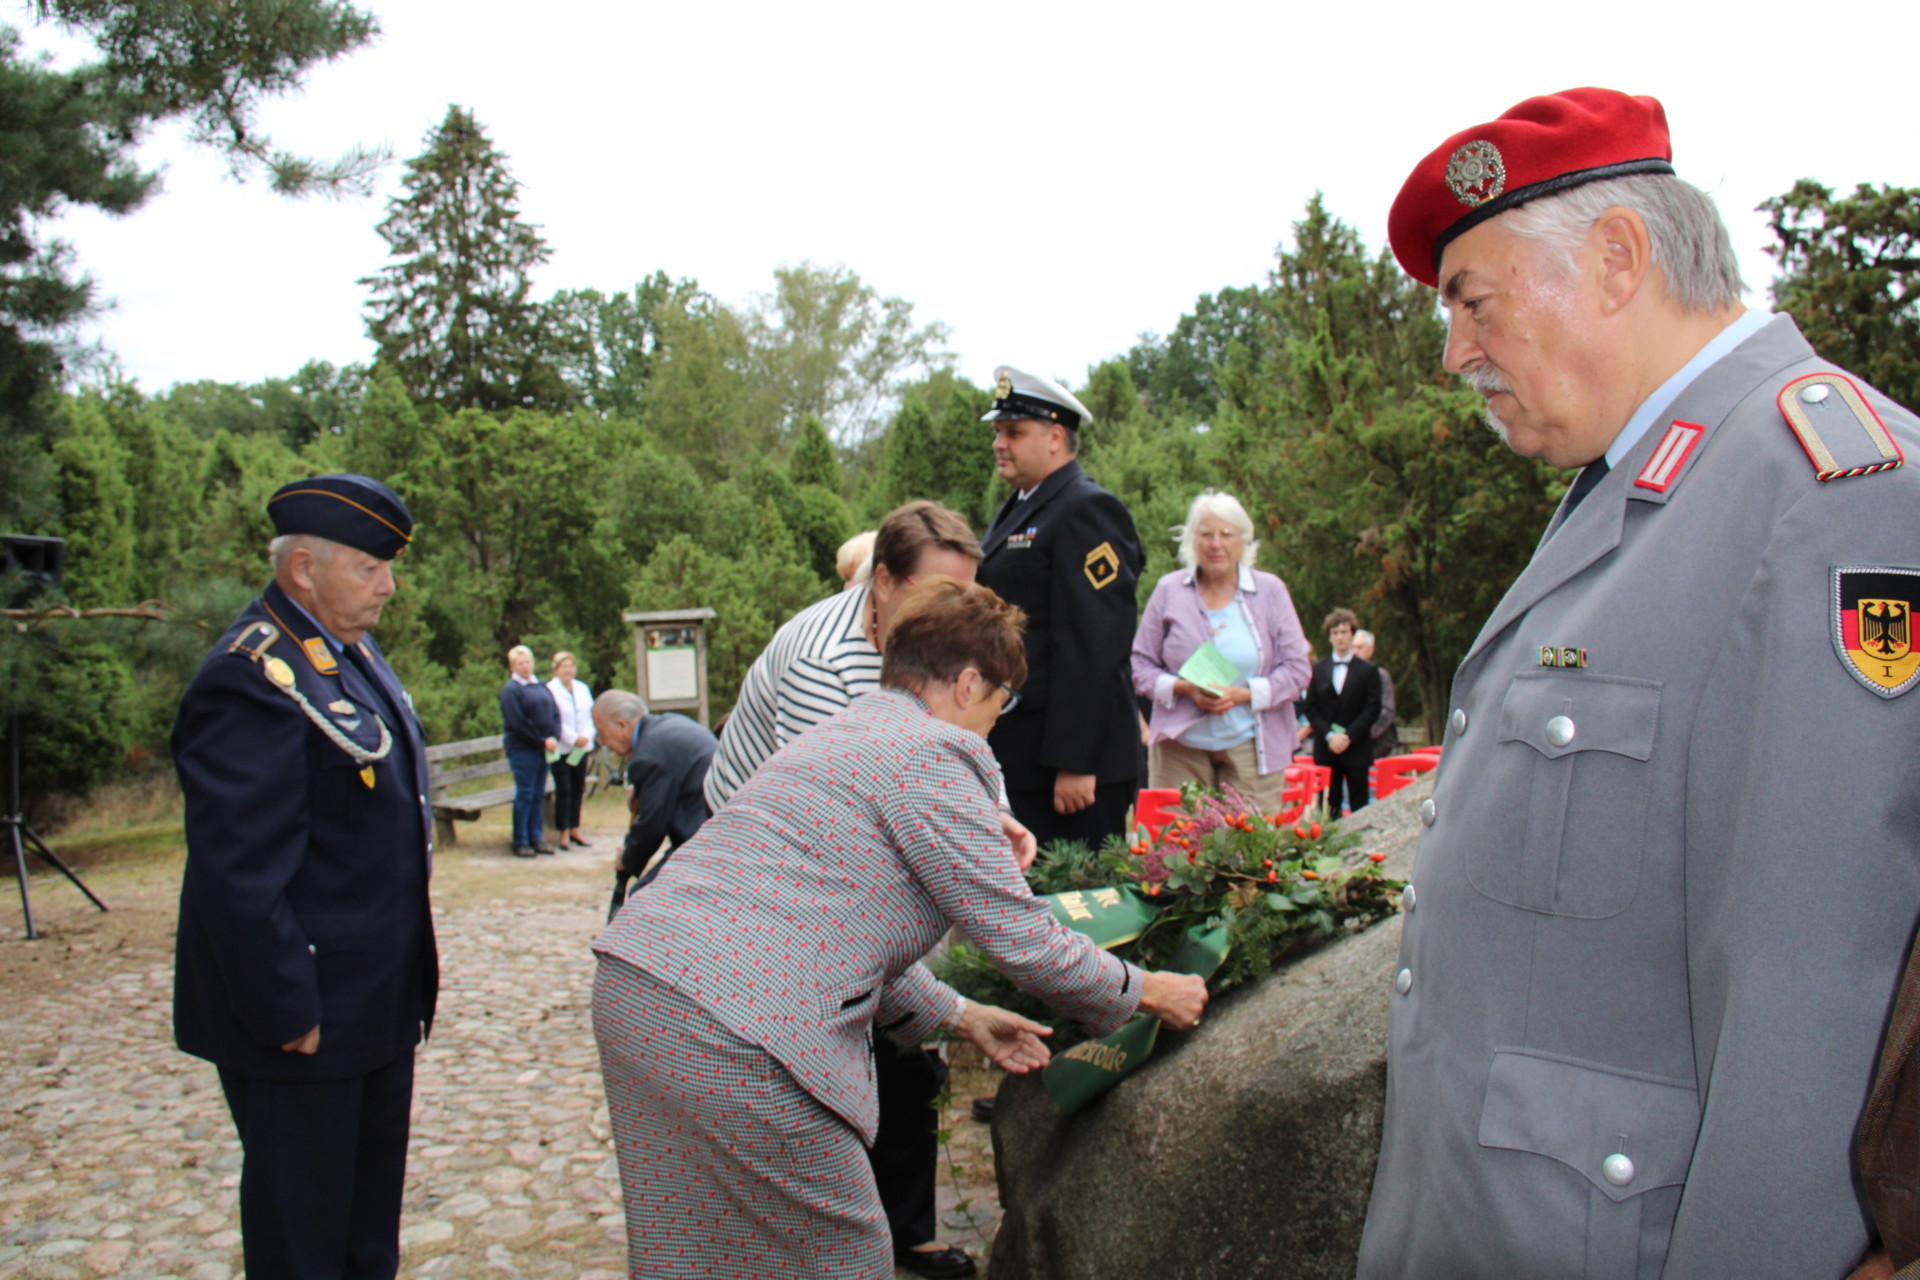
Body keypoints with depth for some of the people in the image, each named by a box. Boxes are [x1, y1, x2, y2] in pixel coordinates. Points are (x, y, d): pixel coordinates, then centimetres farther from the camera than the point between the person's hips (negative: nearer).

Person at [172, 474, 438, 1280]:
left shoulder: (350, 652, 10)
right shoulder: (254, 678, -22)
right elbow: (241, 872, -25)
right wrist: (286, 1011, -21)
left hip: (376, 995, 9)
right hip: (309, 1009, -9)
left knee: (372, 1201, 22)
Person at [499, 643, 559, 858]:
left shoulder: (541, 687, 15)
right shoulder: (510, 689, -7)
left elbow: (555, 713, 11)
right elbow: (517, 723, -14)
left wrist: (554, 738, -6)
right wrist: (542, 741, -13)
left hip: (544, 748, 6)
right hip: (522, 749, -6)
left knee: (538, 795, 10)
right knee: (524, 795, -3)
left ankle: (536, 839, 16)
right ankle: (520, 843, 3)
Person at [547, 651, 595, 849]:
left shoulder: (582, 688, 12)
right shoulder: (549, 690, -7)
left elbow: (591, 714, 9)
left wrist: (586, 736, -8)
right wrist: (573, 739, -15)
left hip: (581, 747, 5)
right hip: (561, 748, -5)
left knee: (578, 788, 8)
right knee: (563, 790, -4)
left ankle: (574, 829, 18)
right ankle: (563, 833, 4)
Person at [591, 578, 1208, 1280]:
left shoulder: (845, 734, 23)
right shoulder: (934, 754, -7)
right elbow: (1025, 941, -6)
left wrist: (960, 1016, 32)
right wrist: (1146, 992, 10)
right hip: (725, 1030, -10)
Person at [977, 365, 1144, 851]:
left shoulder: (1086, 510, -12)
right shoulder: (1016, 511, 17)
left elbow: (1093, 649, -20)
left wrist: (1075, 763, -23)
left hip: (1068, 759, -9)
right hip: (1016, 755, 9)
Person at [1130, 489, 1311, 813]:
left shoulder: (1271, 591, 4)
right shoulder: (1168, 591, 5)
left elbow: (1296, 668, 1)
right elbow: (1140, 665, 6)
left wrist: (1244, 694, -15)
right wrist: (1183, 688, -13)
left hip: (1251, 746, 0)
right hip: (1181, 745, 0)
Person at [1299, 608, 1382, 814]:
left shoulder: (1368, 670, 4)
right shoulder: (1318, 669, 9)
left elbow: (1372, 710, -2)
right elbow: (1310, 708, 4)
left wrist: (1348, 737, -13)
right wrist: (1329, 735, -10)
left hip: (1357, 749, -1)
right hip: (1325, 748, 1)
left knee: (1359, 804, 1)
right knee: (1329, 805, 2)